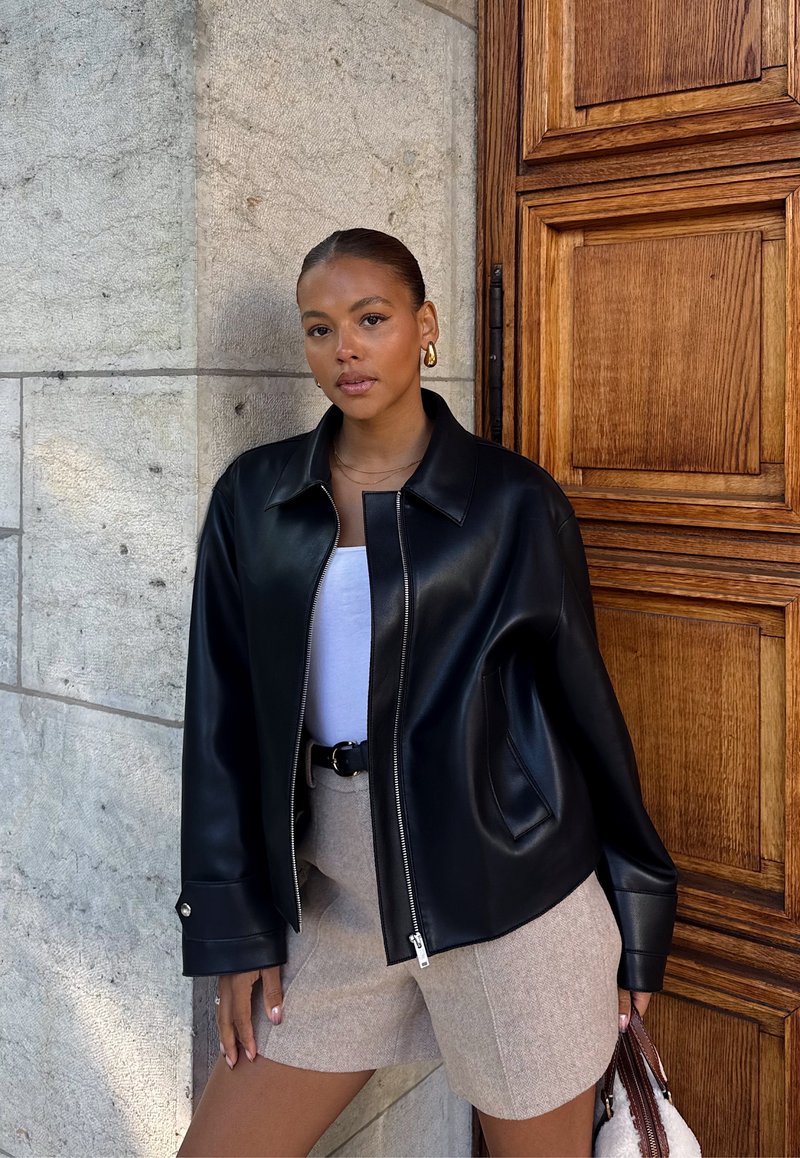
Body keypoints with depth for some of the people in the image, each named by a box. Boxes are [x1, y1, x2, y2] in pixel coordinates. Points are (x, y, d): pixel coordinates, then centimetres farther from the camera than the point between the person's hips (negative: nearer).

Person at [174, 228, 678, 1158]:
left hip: (506, 892, -3)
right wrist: (235, 925, 2)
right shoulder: (252, 497, 4)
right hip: (330, 895, 4)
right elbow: (222, 714, 5)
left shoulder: (513, 501, -5)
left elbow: (581, 702, 1)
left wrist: (636, 917, 6)